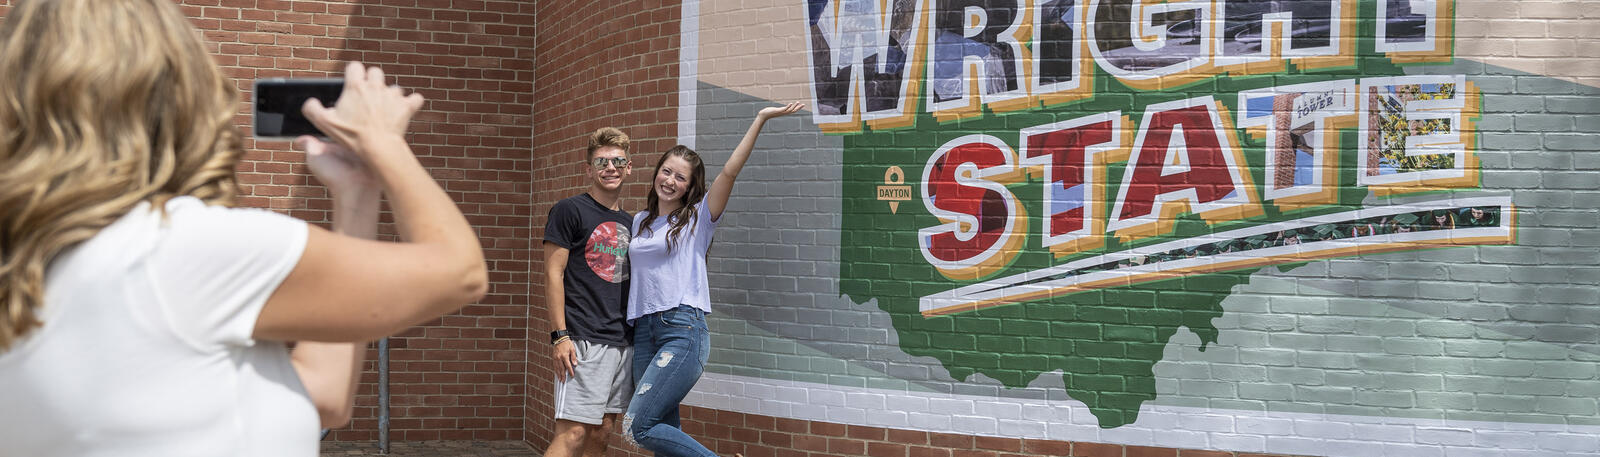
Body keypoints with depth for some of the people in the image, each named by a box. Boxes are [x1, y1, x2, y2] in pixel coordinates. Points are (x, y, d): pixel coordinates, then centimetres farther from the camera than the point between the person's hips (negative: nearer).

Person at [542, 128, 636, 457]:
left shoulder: (628, 222, 17)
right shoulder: (570, 211, -2)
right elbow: (553, 275, -7)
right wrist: (559, 336, -15)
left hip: (624, 342, 7)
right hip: (584, 341, -7)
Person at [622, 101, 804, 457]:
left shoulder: (698, 217, 3)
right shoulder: (640, 222, 18)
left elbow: (730, 171, -8)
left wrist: (760, 120, -14)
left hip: (683, 330, -6)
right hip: (644, 330, 6)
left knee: (639, 427, -16)